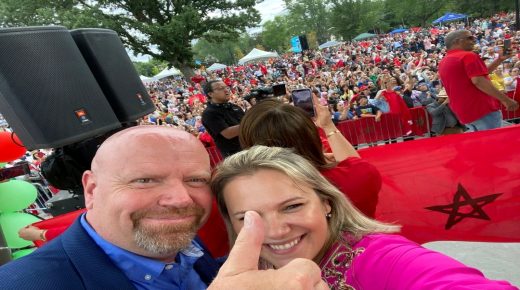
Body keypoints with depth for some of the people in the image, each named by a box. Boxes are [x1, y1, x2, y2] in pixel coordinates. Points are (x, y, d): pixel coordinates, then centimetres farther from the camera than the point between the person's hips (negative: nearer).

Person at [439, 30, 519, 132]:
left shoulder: (443, 63, 17)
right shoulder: (468, 56, -9)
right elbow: (478, 81, -22)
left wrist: (499, 60, 22)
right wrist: (505, 99, -18)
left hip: (463, 113, 9)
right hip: (482, 109, -8)